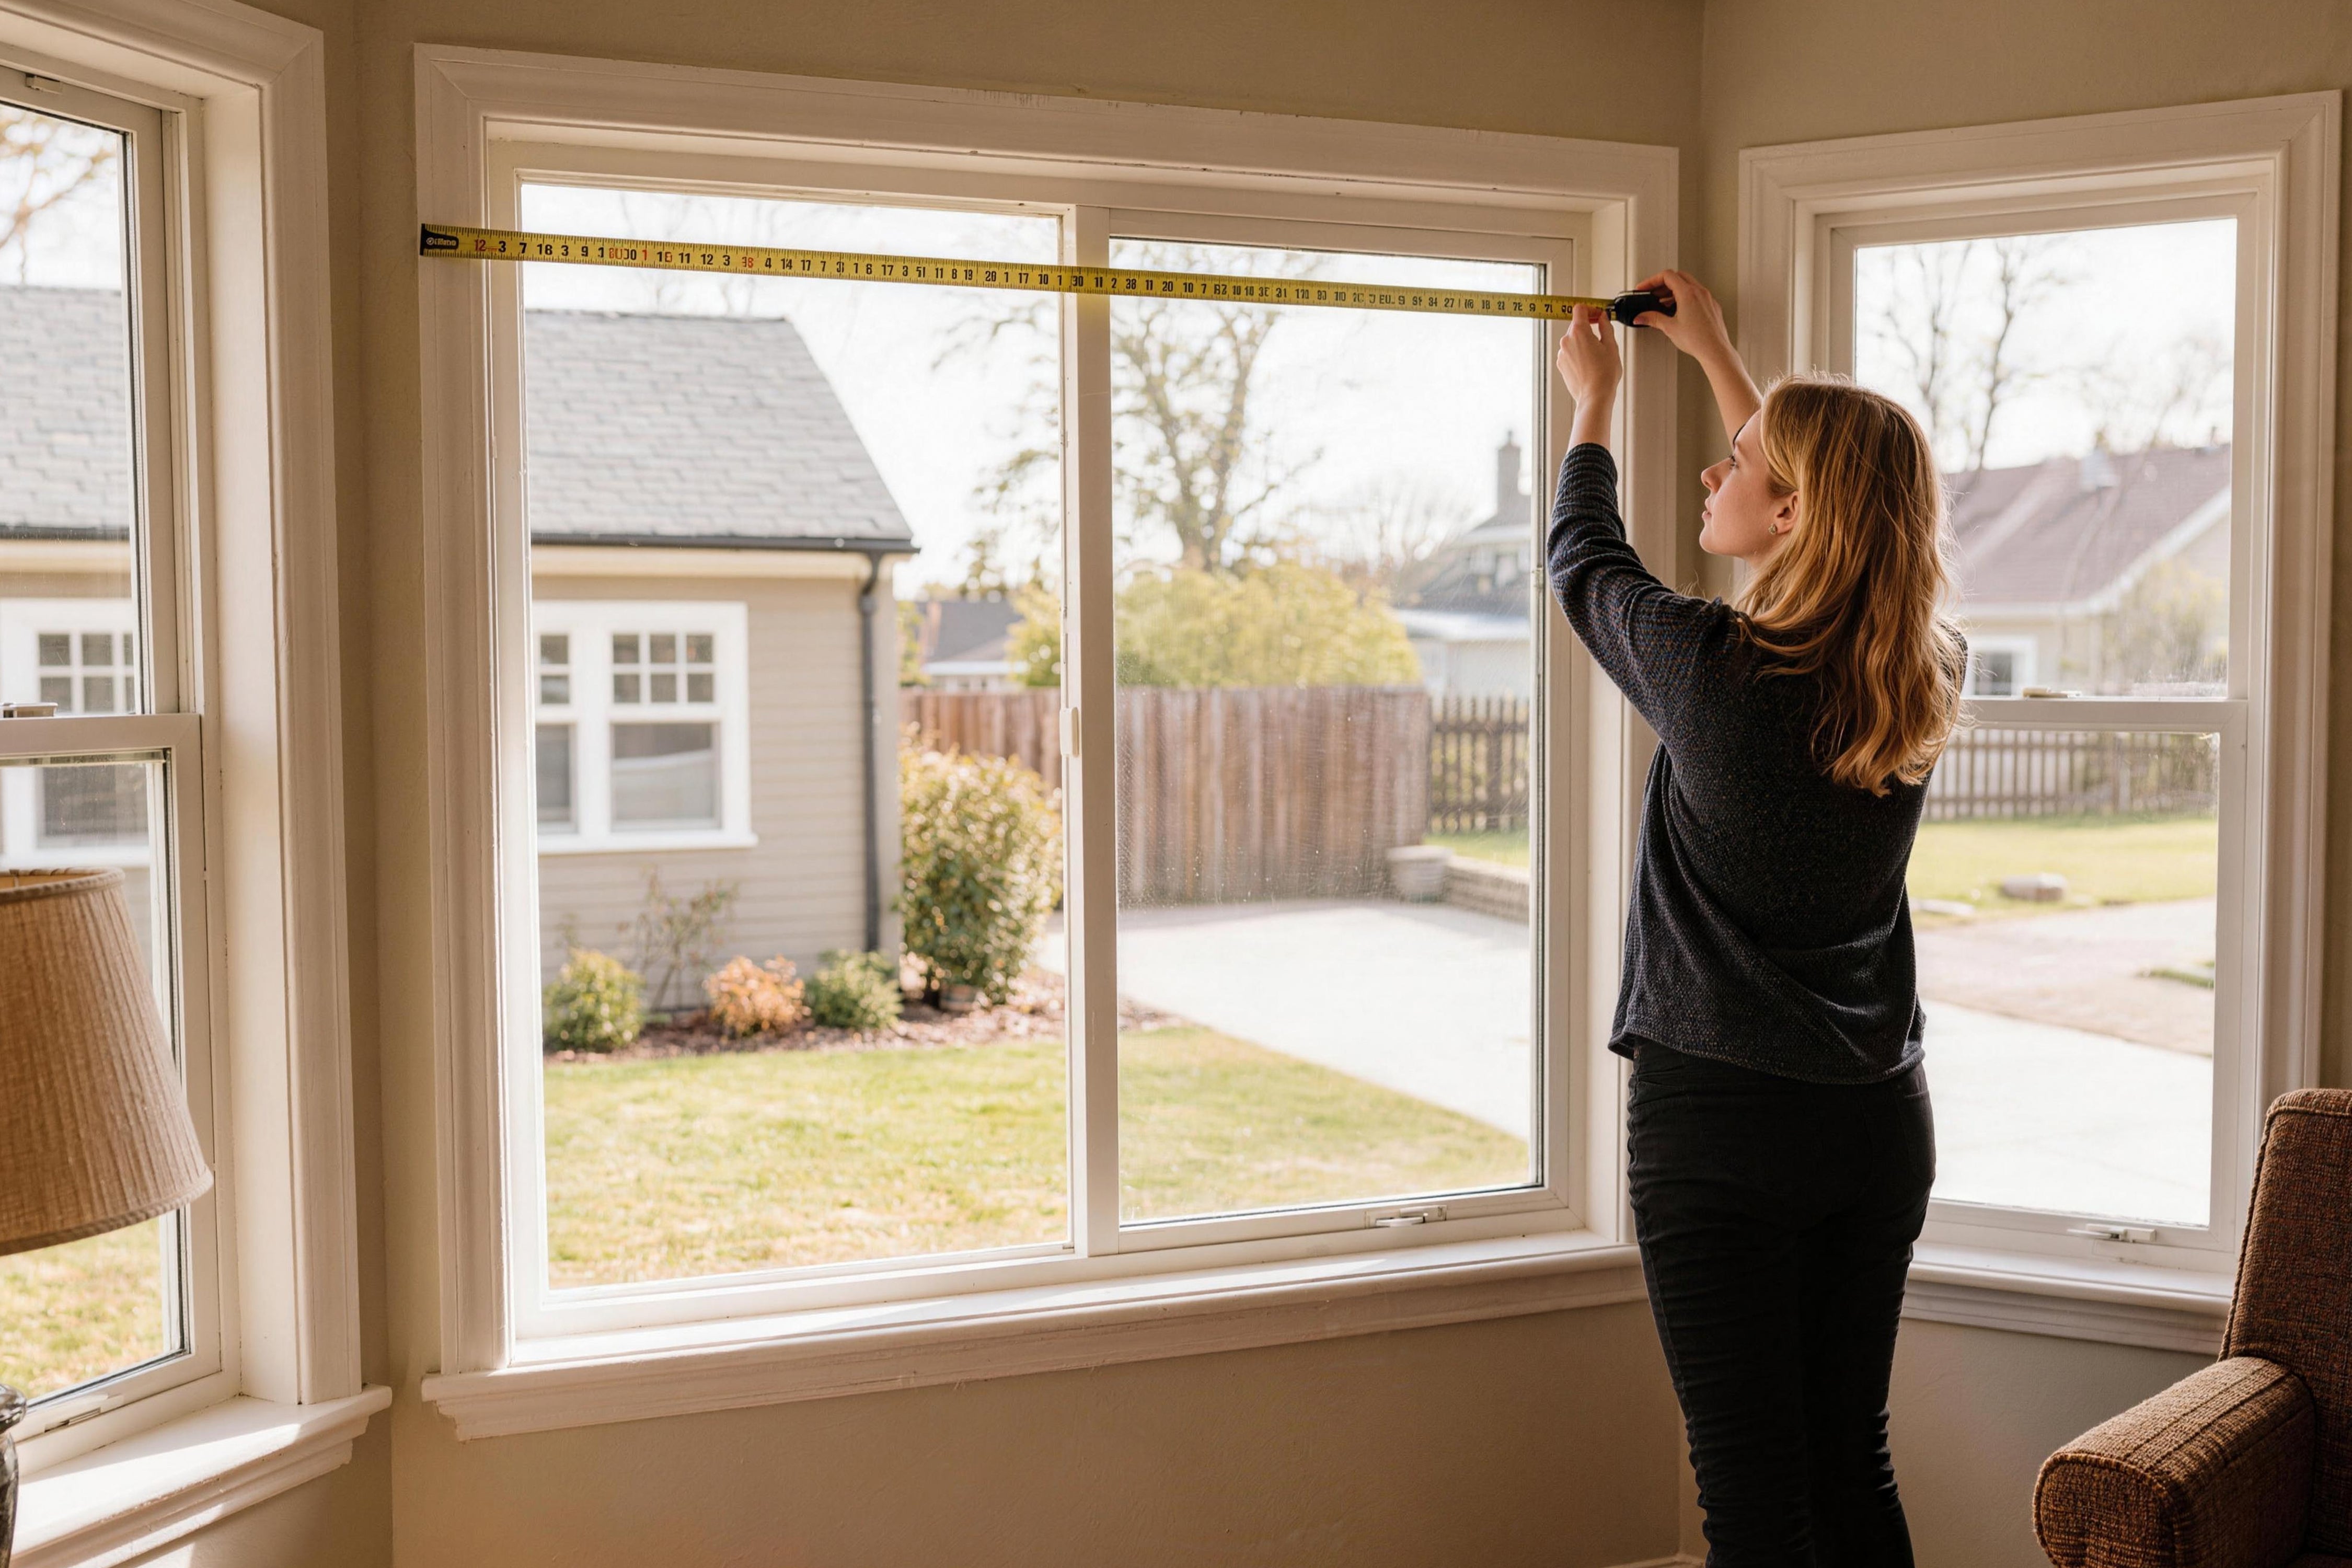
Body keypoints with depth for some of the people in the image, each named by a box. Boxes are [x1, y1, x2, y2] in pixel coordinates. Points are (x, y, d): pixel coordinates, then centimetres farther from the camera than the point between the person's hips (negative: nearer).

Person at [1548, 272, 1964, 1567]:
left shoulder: (1711, 668, -17)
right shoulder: (1927, 675, -1)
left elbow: (1583, 561, 4)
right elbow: (1838, 539, 19)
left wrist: (1594, 402, 23)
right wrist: (1715, 357, 30)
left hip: (1721, 1120, -6)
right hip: (1880, 1120, 6)